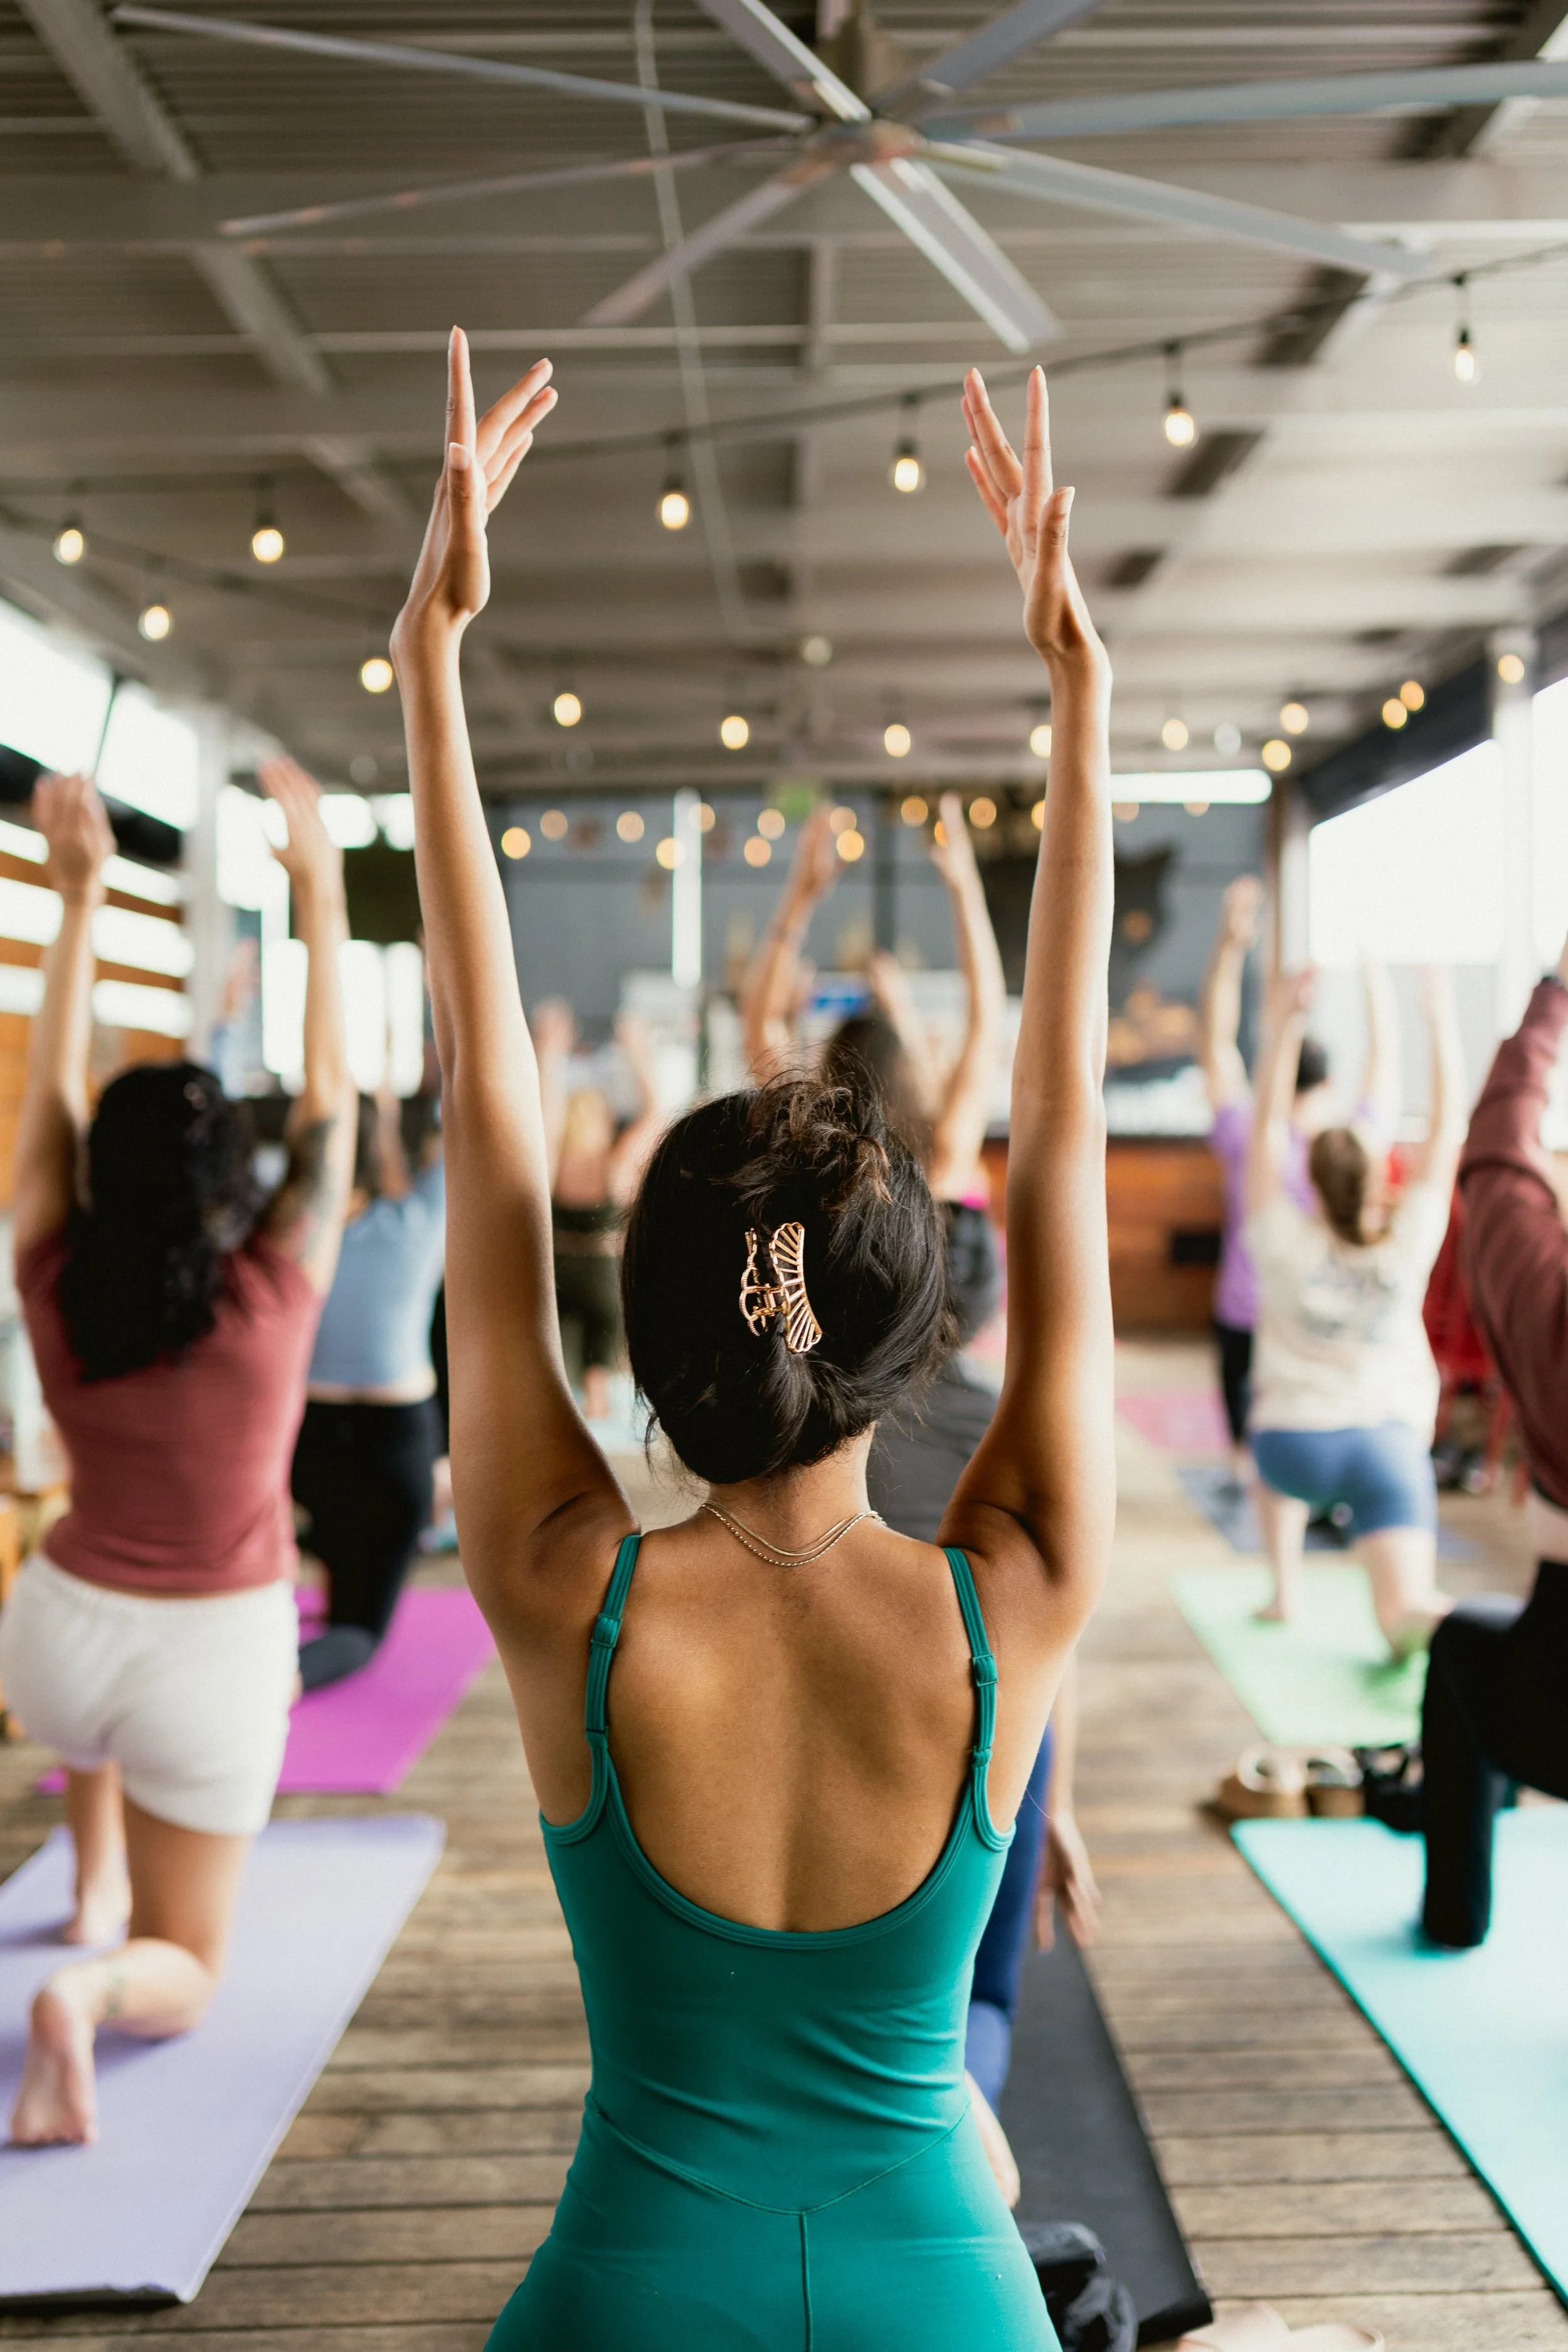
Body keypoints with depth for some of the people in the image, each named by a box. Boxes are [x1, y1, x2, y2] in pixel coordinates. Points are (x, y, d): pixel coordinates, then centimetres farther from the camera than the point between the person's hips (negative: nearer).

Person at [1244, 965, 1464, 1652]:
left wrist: (1284, 1025, -4)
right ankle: (1425, 1614, -41)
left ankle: (1286, 1590, 28)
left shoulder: (1287, 1246, -8)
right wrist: (1442, 1022, 1)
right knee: (1403, 1609, -5)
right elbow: (1445, 1136, 1)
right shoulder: (1408, 1247, -6)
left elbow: (1267, 1131, -2)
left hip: (1295, 1447, 1)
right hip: (1388, 1445, -1)